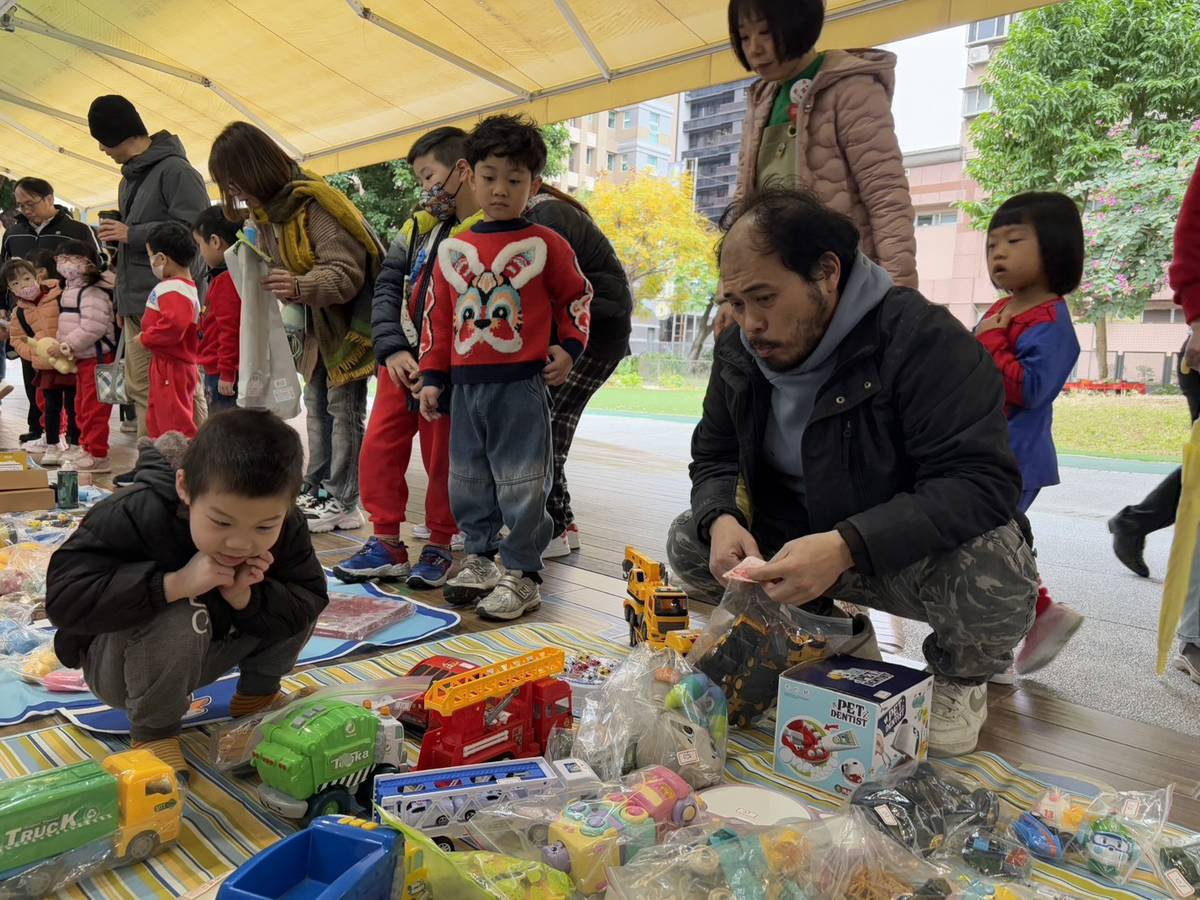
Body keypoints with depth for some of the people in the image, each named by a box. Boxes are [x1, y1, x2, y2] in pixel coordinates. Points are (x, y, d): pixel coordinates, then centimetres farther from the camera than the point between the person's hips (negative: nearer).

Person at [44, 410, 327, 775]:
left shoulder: (284, 525, -18)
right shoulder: (135, 515, -33)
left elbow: (309, 599, -17)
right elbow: (64, 598, -38)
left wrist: (246, 597, -36)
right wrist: (175, 584, -44)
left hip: (203, 653, 5)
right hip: (115, 664, -4)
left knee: (287, 601, -13)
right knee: (177, 620, -36)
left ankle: (256, 695, 10)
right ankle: (153, 730, -10)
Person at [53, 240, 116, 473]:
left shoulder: (93, 293, -16)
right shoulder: (70, 291, 17)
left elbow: (92, 328, -25)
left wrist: (66, 347, -21)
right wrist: (63, 348, 10)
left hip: (97, 359, -11)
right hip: (82, 359, 11)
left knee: (94, 409, -7)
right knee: (82, 407, 20)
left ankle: (98, 456, 0)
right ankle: (87, 448, 32)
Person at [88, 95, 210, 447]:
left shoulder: (175, 170, -8)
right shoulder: (130, 177, 21)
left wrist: (131, 234, -13)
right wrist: (122, 299, 21)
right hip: (137, 302, 9)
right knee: (141, 388, 10)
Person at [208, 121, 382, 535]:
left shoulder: (313, 203, -22)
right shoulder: (266, 209, 6)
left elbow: (346, 272, -29)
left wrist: (301, 287, -44)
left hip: (351, 315, -9)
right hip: (318, 321, 9)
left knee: (343, 406, -7)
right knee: (316, 403, 12)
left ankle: (343, 503, -2)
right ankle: (316, 489, 21)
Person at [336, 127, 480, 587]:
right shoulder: (419, 225, 10)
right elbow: (387, 285, 8)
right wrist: (392, 349, -6)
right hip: (400, 361, 6)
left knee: (443, 459, 3)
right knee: (378, 449, 5)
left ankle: (439, 546, 19)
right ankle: (386, 542, 17)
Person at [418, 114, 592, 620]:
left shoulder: (545, 245, -1)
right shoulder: (453, 250, 10)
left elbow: (577, 298, 9)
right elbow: (438, 316, 13)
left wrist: (569, 348, -3)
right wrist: (432, 378, 11)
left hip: (521, 385, -5)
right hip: (466, 386, 5)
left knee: (521, 483, -2)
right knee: (468, 480, 13)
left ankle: (523, 575, 9)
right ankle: (480, 559, 28)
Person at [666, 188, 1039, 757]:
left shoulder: (921, 337, -25)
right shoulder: (739, 351, -4)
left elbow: (983, 482, -32)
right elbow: (714, 458, 4)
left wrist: (846, 547, -44)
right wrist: (721, 519, -22)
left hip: (912, 551, -5)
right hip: (797, 543, 6)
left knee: (994, 582, -37)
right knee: (687, 543, -11)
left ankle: (961, 676, 1)